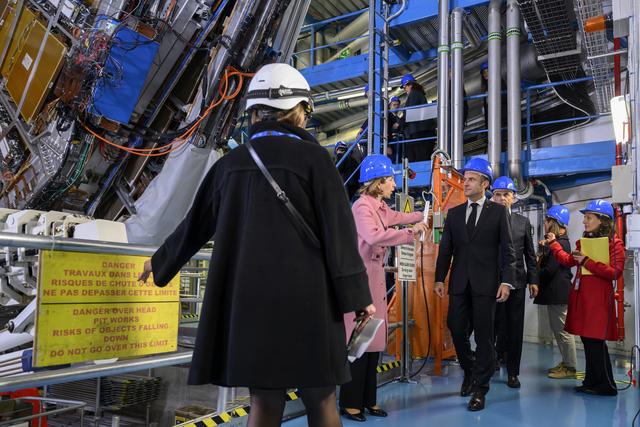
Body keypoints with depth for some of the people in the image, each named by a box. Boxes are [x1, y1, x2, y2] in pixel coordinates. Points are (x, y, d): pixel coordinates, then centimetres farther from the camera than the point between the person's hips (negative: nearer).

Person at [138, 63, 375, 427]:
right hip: (304, 299, -4)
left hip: (249, 301, 4)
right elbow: (338, 231, -8)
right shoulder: (312, 157, -5)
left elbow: (196, 224, 17)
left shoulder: (231, 163, 8)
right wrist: (356, 295, -3)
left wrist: (161, 262, 33)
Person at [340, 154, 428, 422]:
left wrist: (420, 217, 39)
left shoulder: (380, 206, 13)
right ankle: (351, 402, 6)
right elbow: (374, 236, -32)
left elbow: (396, 217, 37)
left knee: (374, 339, 11)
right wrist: (411, 233, -25)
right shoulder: (362, 206, -15)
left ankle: (368, 399, 20)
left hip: (375, 277, 9)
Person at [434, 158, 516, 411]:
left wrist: (506, 281, -10)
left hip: (485, 283, -3)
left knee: (484, 335, 1)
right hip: (459, 283, 3)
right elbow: (445, 249, 9)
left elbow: (507, 249, -1)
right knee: (456, 330, 5)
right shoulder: (454, 213, 12)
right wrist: (439, 279, 1)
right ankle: (469, 373, 31)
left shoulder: (498, 211, 3)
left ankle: (480, 389, 12)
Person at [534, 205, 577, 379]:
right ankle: (565, 362, 25)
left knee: (563, 330, -3)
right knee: (557, 329, 16)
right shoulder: (558, 241, 15)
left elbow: (549, 270, -20)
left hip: (558, 293, -10)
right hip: (555, 292, 10)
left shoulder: (560, 243, -17)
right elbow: (547, 263, 14)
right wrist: (544, 248, 6)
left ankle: (570, 368, 4)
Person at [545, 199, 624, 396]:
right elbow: (569, 261, 25)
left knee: (596, 341, -6)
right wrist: (553, 243, 27)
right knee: (587, 340, 10)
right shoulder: (584, 241, 17)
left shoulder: (614, 243, -6)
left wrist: (587, 261, -17)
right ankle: (592, 382, 18)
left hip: (598, 298, -7)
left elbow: (615, 272, -14)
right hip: (581, 296, 7)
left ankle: (606, 386, 5)